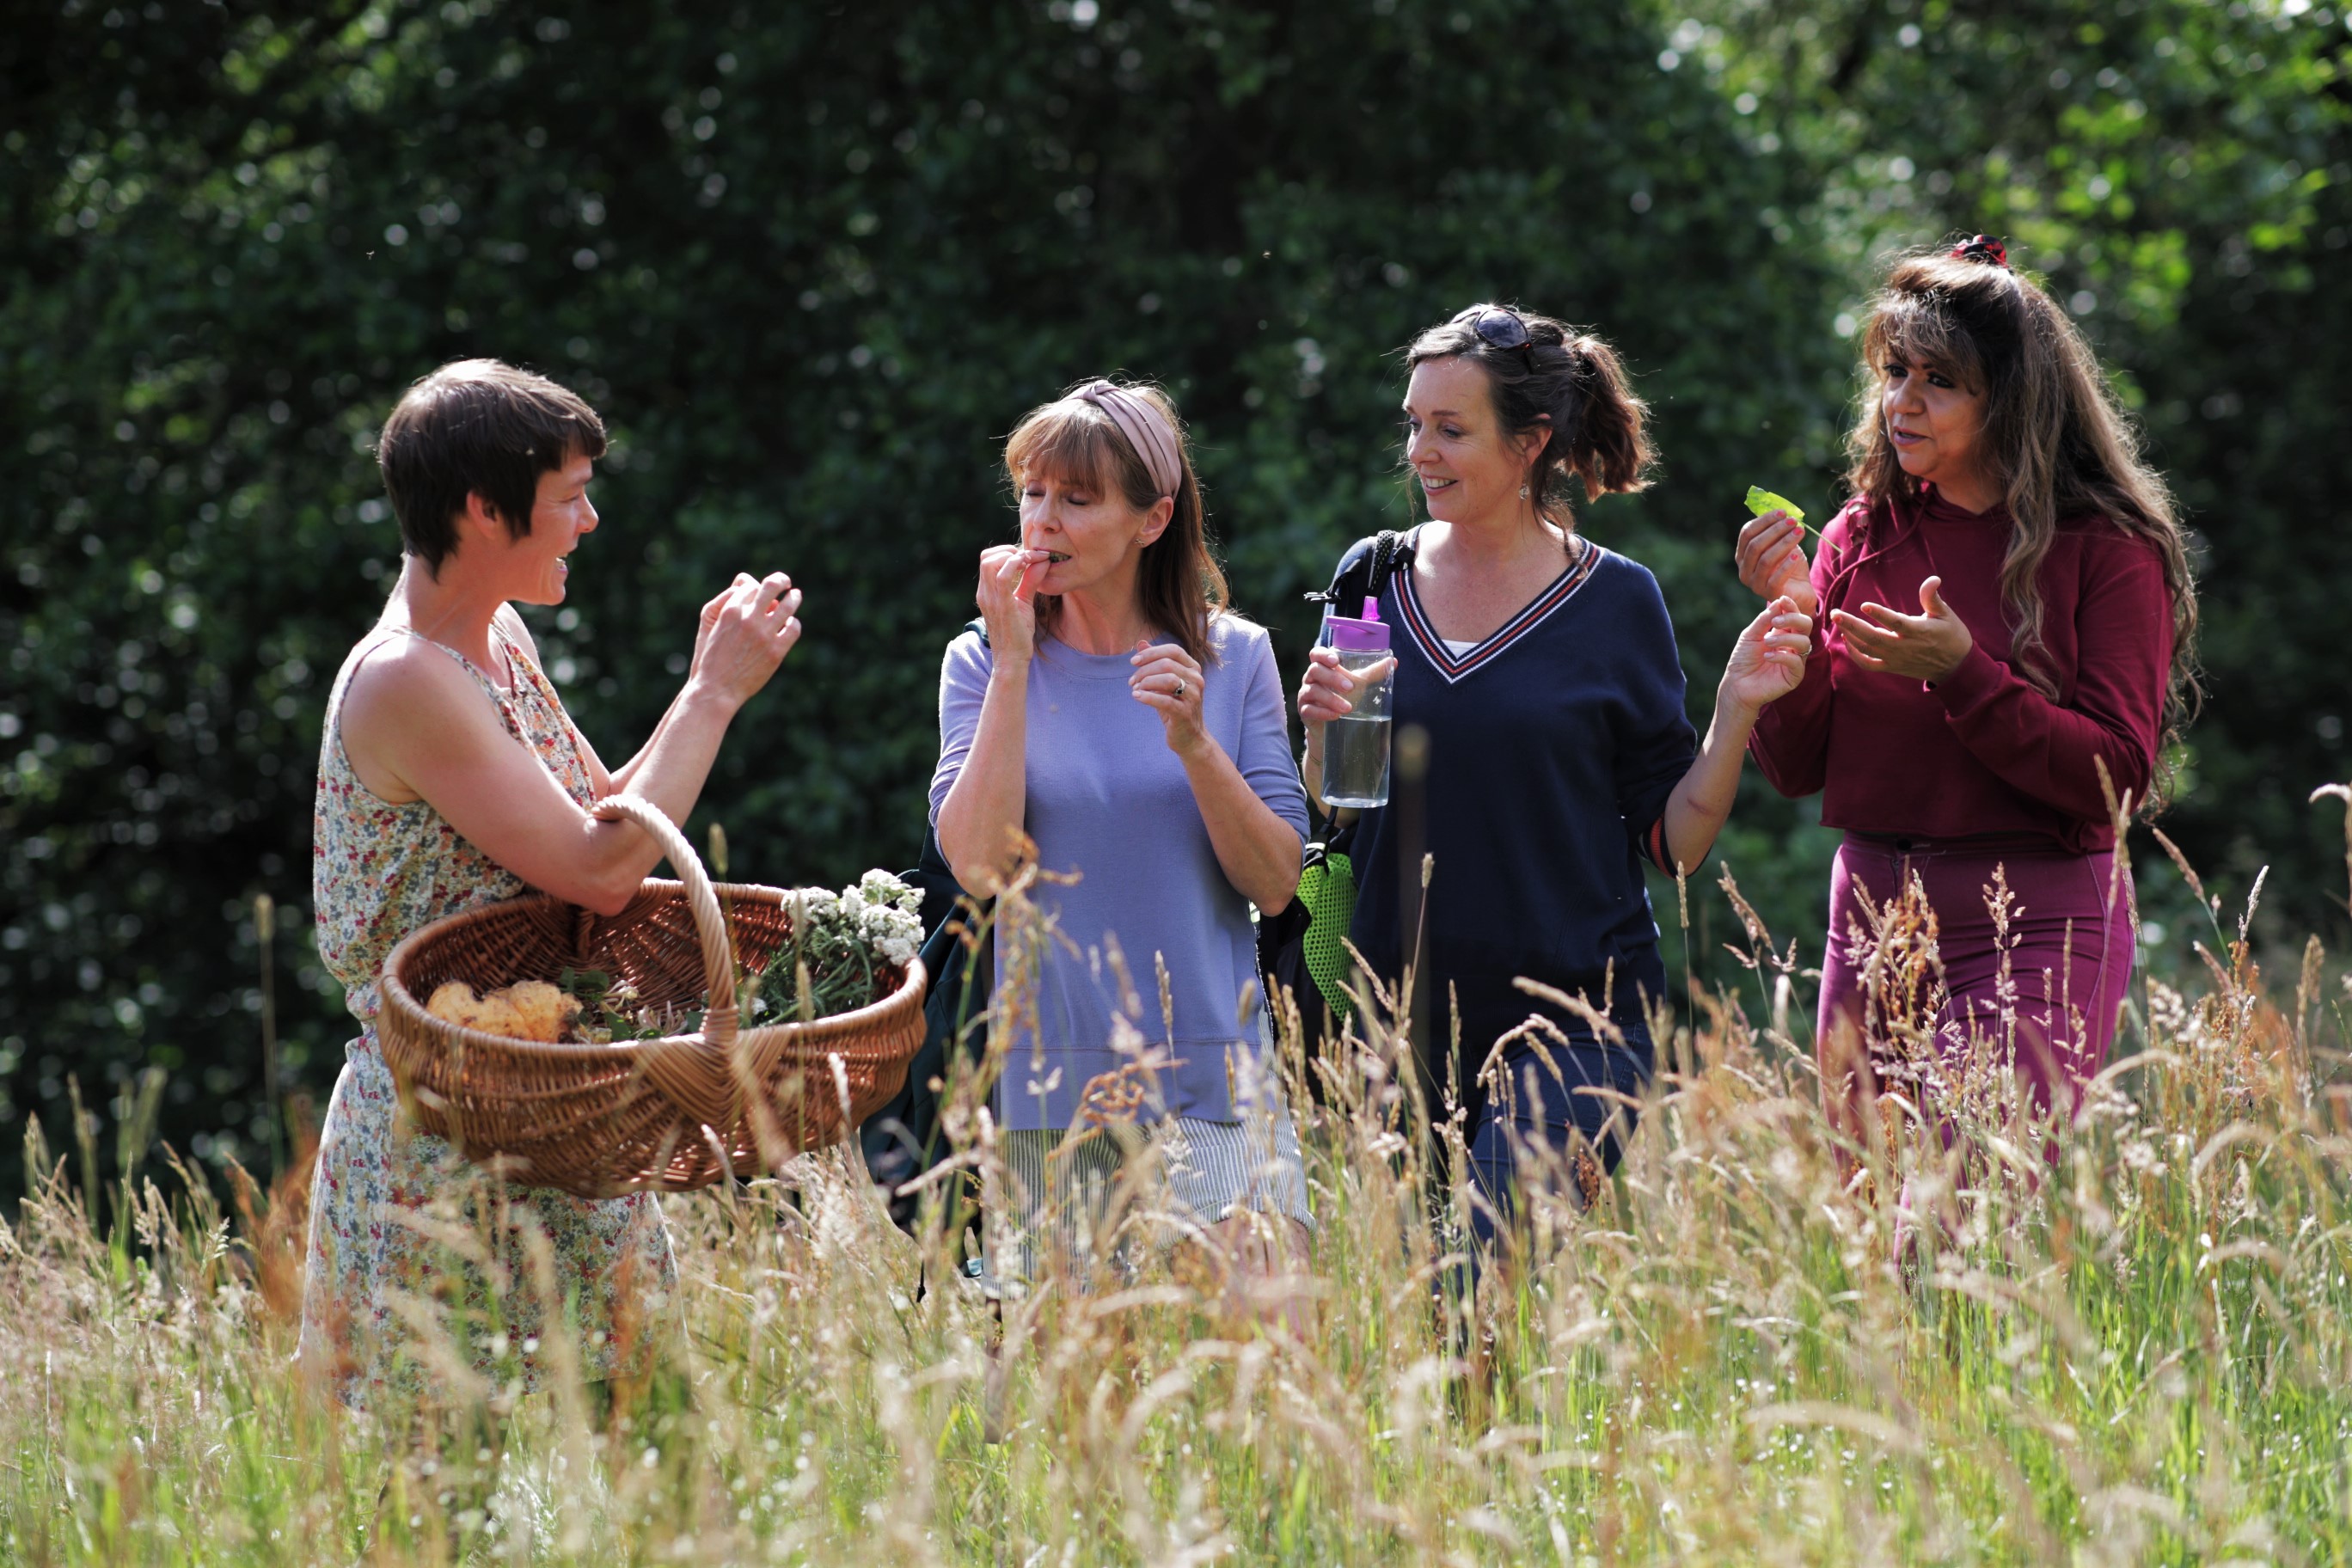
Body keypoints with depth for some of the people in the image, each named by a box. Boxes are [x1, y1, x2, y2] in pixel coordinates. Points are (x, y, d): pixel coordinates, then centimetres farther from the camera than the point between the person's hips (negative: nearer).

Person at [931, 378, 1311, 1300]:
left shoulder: (1231, 658, 4)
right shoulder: (984, 664, 4)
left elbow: (1275, 884, 0)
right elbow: (978, 864, -10)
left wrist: (1194, 744, -14)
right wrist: (1013, 667, -10)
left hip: (1211, 1083, 0)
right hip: (1052, 1082, 0)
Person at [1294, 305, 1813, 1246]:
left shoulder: (1614, 600, -2)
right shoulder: (1374, 580, 6)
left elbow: (1675, 839, 0)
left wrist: (1736, 711, -13)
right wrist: (1323, 728, -9)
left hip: (1574, 1022, -3)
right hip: (1401, 1016, 3)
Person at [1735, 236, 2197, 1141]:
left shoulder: (2107, 551, -4)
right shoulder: (1861, 538, 8)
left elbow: (2118, 777, -10)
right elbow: (1793, 768, 7)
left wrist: (1963, 677, -19)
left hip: (2037, 927, -5)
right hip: (1871, 919, 5)